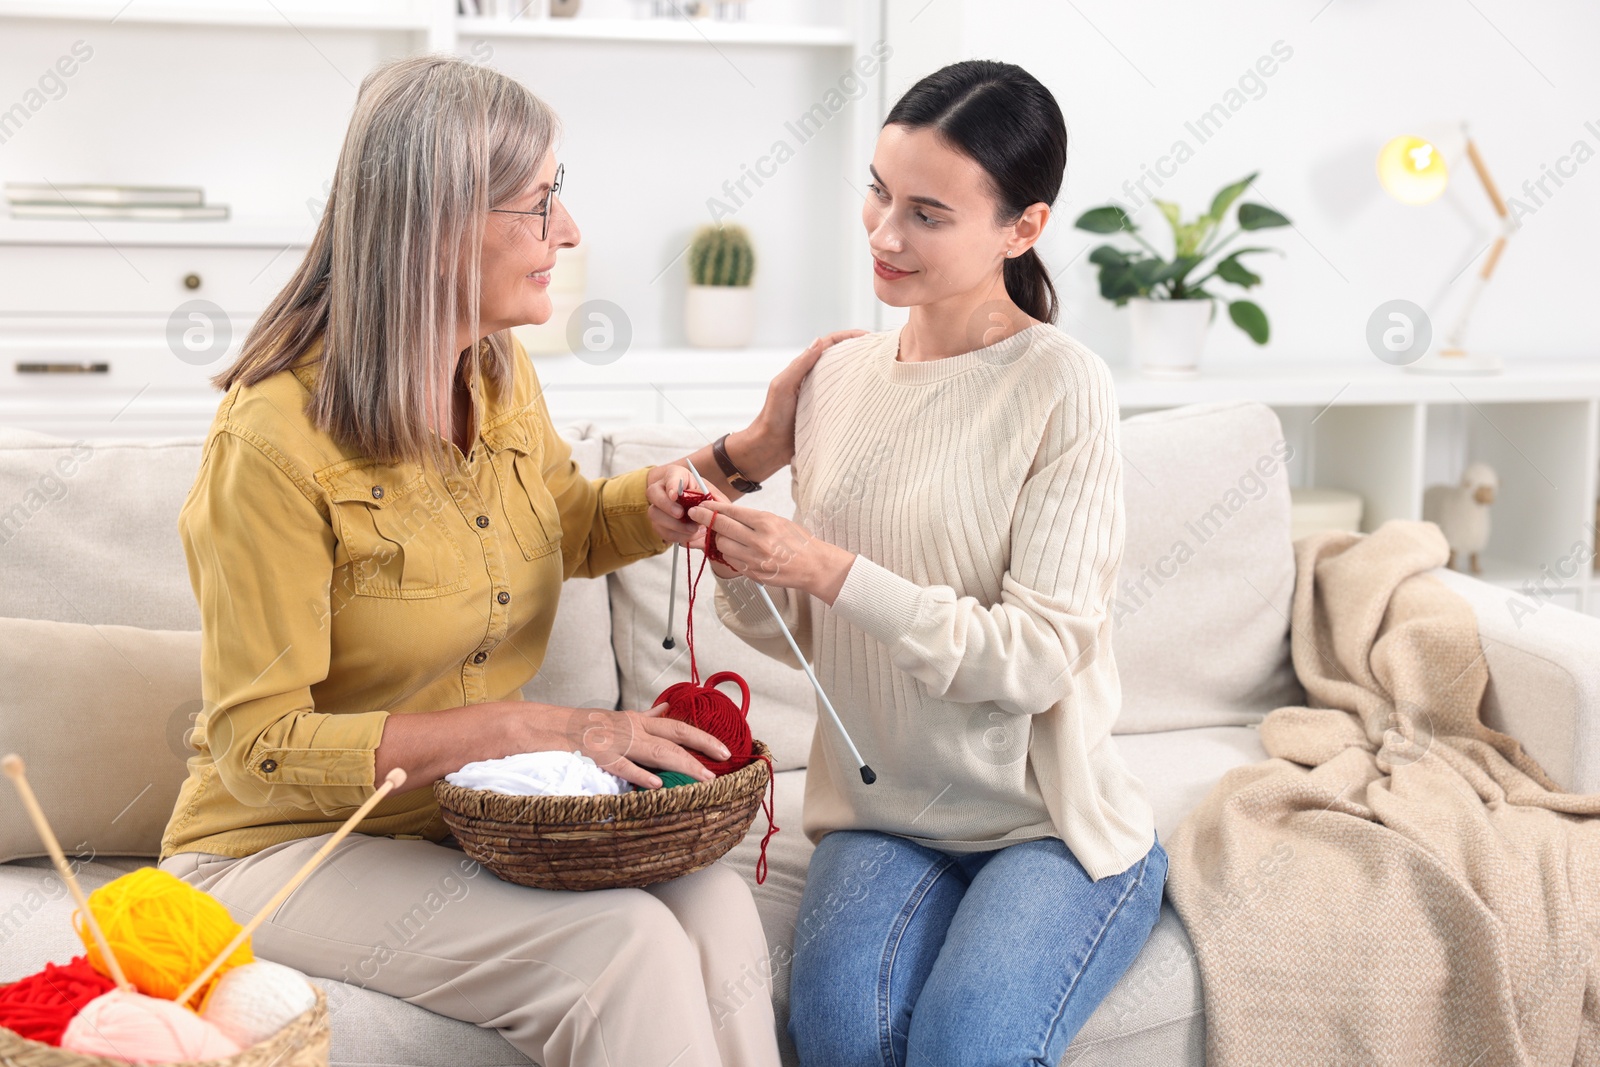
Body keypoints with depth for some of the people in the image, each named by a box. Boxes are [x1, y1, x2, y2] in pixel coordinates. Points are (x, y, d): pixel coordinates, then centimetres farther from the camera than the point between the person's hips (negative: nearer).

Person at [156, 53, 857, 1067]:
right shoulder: (276, 440, -21)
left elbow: (574, 527, 23)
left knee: (712, 901, -23)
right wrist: (531, 727, -26)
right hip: (285, 847, -6)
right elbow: (261, 748, -20)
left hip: (473, 820, 6)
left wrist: (752, 452, 8)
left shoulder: (499, 372, 1)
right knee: (622, 945, -28)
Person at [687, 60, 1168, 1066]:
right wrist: (744, 574, -9)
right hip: (882, 813, 4)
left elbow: (1035, 659, -17)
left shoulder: (1062, 387, -12)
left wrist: (834, 574, -22)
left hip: (1052, 820, -3)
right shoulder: (838, 376, 6)